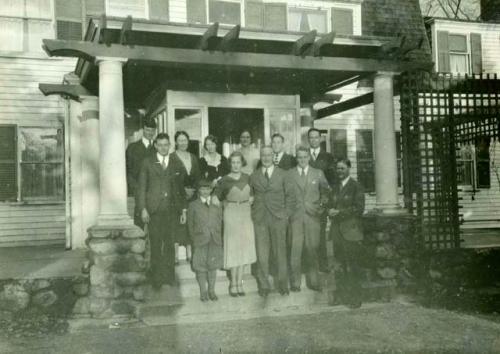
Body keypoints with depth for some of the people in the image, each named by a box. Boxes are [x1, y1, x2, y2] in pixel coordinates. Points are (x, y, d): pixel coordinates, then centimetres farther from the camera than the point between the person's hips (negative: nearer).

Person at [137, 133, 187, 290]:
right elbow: (141, 187, 3)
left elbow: (182, 188, 12)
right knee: (156, 245, 1)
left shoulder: (176, 164, 10)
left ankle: (169, 276, 16)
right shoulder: (148, 162, 4)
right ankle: (156, 278, 11)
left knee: (169, 243, 4)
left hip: (171, 209, 2)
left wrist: (183, 209, 7)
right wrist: (143, 209, -6)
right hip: (154, 210, -1)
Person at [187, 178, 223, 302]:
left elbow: (220, 222, 9)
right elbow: (190, 225, 5)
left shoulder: (216, 205, 9)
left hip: (215, 241, 2)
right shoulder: (193, 205, 4)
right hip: (200, 241, -1)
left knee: (213, 265, 7)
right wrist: (194, 239, -1)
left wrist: (219, 238, 2)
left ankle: (212, 291, 18)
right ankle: (203, 291, 15)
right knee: (200, 267, 3)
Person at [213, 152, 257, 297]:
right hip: (231, 215, -3)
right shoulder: (224, 181, -5)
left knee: (244, 248, 6)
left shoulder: (247, 178, 5)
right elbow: (216, 199, -3)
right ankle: (233, 283, 12)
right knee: (233, 248, 1)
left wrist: (250, 201, -1)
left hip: (246, 215, 3)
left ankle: (239, 282, 15)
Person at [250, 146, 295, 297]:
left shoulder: (282, 174, 6)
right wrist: (252, 212, 2)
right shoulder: (253, 176, 8)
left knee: (280, 253, 3)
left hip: (278, 218, -1)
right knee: (261, 254, 1)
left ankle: (282, 284, 15)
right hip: (259, 219, 1)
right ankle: (264, 286, 11)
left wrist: (286, 214, 0)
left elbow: (290, 195, 7)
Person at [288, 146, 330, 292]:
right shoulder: (289, 174, 7)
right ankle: (295, 282, 4)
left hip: (313, 215, 1)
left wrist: (322, 206, 3)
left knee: (312, 249, -1)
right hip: (295, 216, -1)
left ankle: (313, 281, 10)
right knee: (295, 249, -4)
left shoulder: (318, 173, 12)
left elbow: (325, 191, 15)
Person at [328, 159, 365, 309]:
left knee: (353, 266, -5)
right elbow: (330, 205, 20)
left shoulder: (356, 187, -1)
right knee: (342, 264, 4)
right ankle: (345, 296, 13)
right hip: (337, 230, 5)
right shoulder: (335, 187, 17)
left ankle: (355, 299, 2)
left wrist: (339, 212, -13)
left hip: (351, 230, -5)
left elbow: (359, 209, -8)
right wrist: (330, 211, -3)